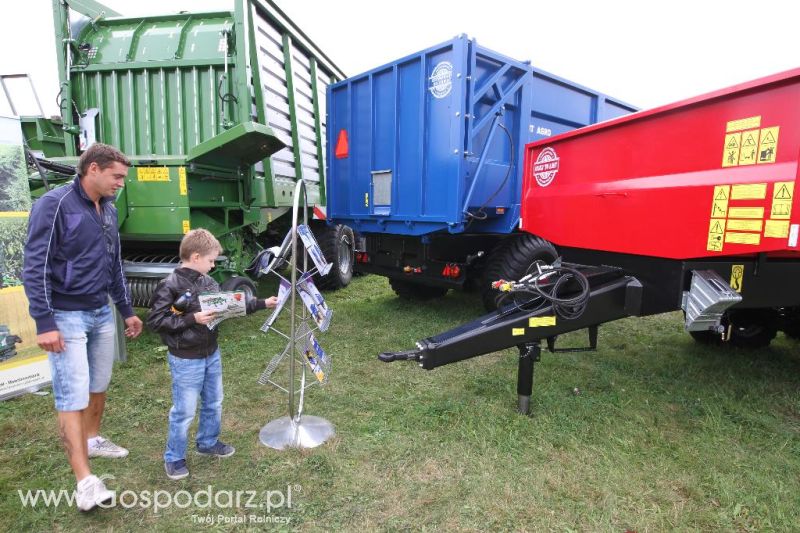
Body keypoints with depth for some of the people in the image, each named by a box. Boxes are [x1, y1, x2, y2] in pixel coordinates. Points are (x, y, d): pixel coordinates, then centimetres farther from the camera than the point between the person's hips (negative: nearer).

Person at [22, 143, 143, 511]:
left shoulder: (108, 210, 9)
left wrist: (126, 310, 18)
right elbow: (35, 267, -16)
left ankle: (92, 440, 38)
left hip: (102, 313, 7)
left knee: (99, 386, 17)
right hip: (67, 316, -7)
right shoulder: (54, 204, -13)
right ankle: (84, 481, 1)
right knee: (73, 395, -5)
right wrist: (44, 323, -21)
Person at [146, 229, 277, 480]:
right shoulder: (170, 286, -17)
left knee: (213, 403, 20)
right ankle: (174, 458, 25)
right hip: (186, 361, -7)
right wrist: (192, 319, -24)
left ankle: (208, 442, 41)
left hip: (212, 355, 7)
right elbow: (155, 320, -18)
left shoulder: (208, 282, 3)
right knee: (184, 411, 5)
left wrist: (262, 303, 7)